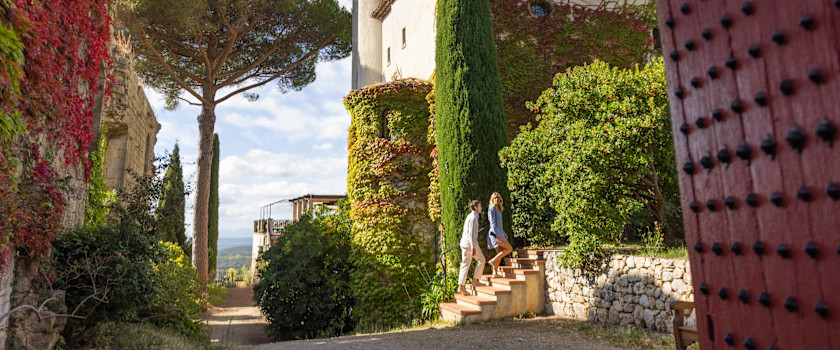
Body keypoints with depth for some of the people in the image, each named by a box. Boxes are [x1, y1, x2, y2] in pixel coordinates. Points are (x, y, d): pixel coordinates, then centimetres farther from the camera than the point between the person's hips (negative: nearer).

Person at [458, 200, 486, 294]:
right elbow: (471, 233, -19)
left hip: (464, 243, 9)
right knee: (481, 259, 6)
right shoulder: (473, 217, -10)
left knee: (465, 264, 6)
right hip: (470, 243, -9)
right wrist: (473, 247, -23)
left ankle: (461, 286, 1)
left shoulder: (469, 217, 21)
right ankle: (475, 280, 5)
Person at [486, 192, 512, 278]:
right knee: (509, 248, -10)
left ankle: (495, 273, 5)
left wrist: (503, 232, 31)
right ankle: (493, 261, -10)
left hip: (498, 233, 9)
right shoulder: (492, 208, -10)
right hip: (495, 233, -9)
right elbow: (492, 223, -18)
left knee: (500, 254, 7)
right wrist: (497, 235, -24)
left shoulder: (497, 209, 18)